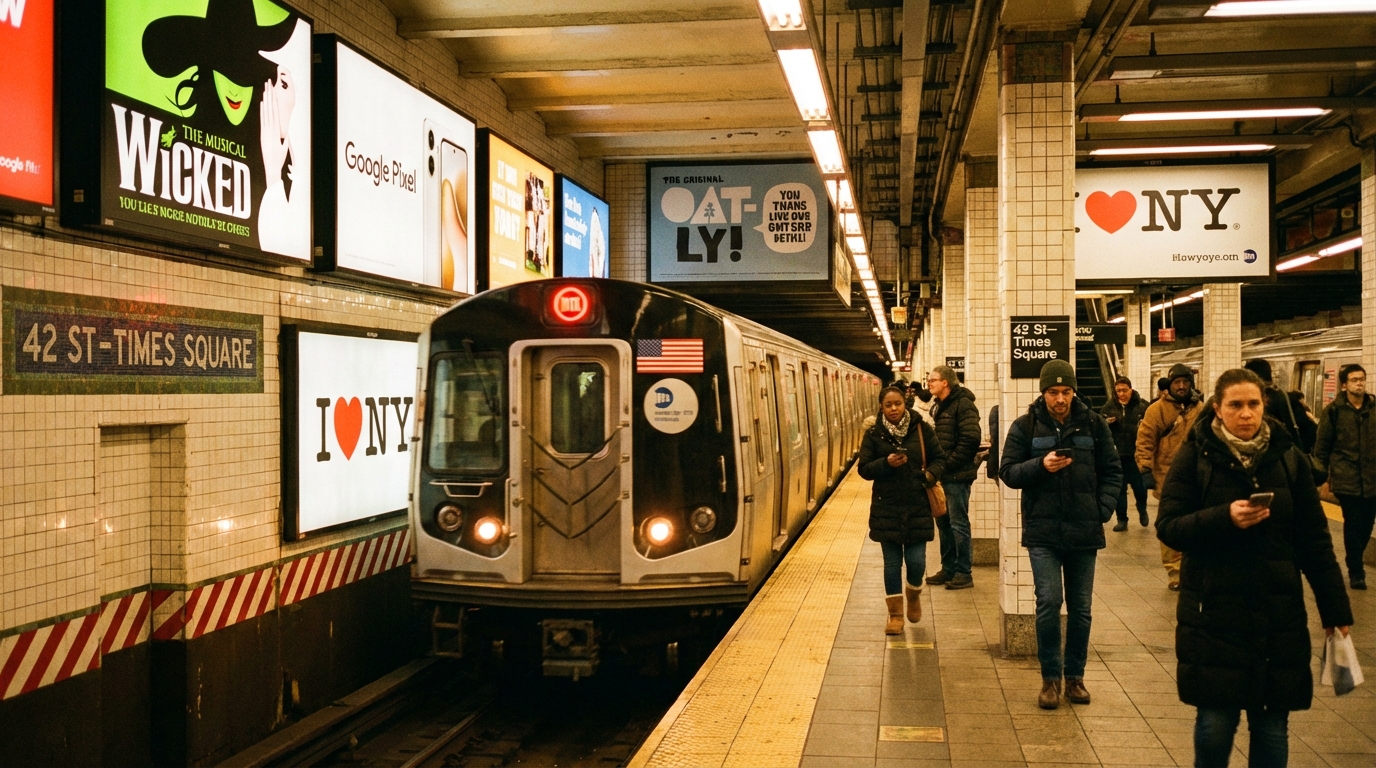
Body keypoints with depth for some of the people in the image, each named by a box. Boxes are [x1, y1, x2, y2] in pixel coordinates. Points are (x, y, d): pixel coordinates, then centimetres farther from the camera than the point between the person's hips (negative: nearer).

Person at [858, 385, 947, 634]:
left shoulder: (921, 429, -1)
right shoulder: (873, 434, -1)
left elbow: (939, 458, 5)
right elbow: (864, 468, -2)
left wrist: (931, 474, -15)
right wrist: (886, 463, -19)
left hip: (918, 507, 0)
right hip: (886, 508, 0)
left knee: (916, 561, -3)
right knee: (892, 563, 5)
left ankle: (913, 595, 30)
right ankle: (895, 614, 18)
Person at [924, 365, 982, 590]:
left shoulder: (963, 405, -13)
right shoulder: (937, 407, 15)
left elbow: (970, 440, -20)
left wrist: (948, 464, -18)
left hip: (957, 475, -9)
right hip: (942, 475, 9)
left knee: (958, 523, -3)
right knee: (943, 523, 13)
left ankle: (963, 573, 4)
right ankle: (948, 569, 22)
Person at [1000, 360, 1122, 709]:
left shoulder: (1094, 424, 3)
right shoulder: (1025, 426, 0)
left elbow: (1112, 471, 7)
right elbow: (1007, 471, -1)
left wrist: (1103, 509, -5)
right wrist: (1041, 465, -18)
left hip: (1084, 532, 2)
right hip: (1043, 531, -1)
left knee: (1080, 607, 8)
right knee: (1049, 602, -8)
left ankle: (1075, 676, 22)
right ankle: (1050, 677, 6)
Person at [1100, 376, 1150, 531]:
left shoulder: (1142, 406, -4)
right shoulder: (1109, 407, 4)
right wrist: (1106, 423, -10)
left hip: (1136, 454, -2)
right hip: (1116, 455, 2)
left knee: (1139, 485, 7)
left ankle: (1142, 510, 37)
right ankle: (1122, 520, 16)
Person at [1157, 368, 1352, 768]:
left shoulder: (1289, 457, 5)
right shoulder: (1195, 457, -2)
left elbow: (1314, 540, 6)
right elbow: (1167, 527, -7)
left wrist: (1335, 608, 4)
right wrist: (1224, 518, -22)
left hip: (1279, 613, 2)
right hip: (1213, 611, -2)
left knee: (1272, 723, 5)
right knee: (1215, 721, 1)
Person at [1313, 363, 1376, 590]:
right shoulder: (1334, 410, -5)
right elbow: (1322, 444, -2)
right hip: (1346, 478, -4)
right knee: (1353, 524, -2)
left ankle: (1355, 563, 31)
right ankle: (1356, 571, 10)